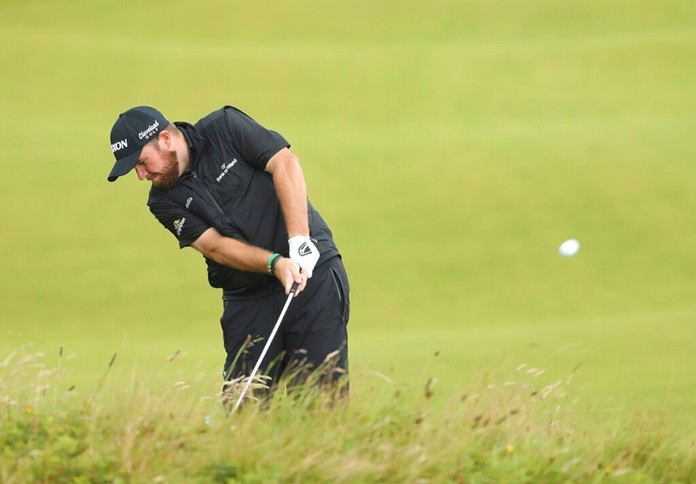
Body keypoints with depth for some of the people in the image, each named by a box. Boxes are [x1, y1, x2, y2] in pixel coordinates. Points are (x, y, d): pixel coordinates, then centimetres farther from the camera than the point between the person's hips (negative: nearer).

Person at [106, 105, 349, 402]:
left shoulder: (225, 128, -3)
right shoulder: (164, 202, 3)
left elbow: (284, 164, -10)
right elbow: (215, 246, -7)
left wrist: (299, 242, -21)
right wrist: (275, 264, -23)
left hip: (312, 271, -3)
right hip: (247, 297, 3)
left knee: (322, 388, -13)